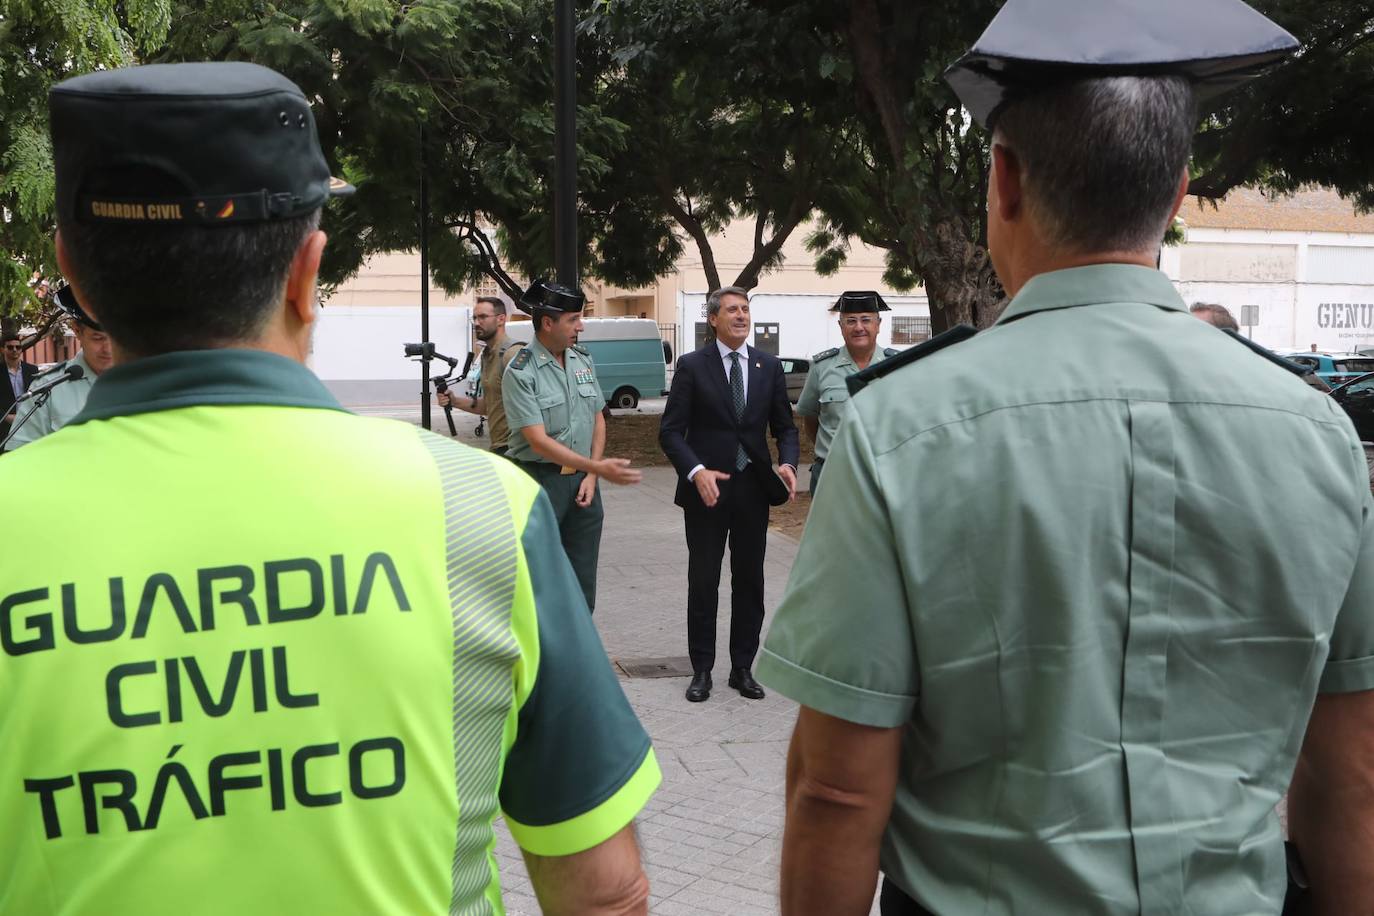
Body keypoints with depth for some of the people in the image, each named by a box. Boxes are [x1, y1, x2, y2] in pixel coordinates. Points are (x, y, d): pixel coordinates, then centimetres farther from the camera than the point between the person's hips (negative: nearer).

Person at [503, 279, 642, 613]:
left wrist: (591, 476, 1)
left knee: (583, 585, 10)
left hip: (582, 478, 6)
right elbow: (538, 441, -19)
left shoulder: (583, 361, 7)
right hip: (540, 479, -6)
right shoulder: (521, 373, -13)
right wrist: (598, 468, -25)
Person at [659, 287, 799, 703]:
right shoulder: (692, 366, -3)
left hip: (753, 488, 3)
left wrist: (787, 463, -10)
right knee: (703, 582, 5)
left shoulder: (769, 366, 6)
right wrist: (696, 472, -21)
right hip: (706, 487, -3)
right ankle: (701, 670, 15)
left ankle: (743, 668, 20)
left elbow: (784, 426, 10)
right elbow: (670, 431, -6)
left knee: (750, 582, 9)